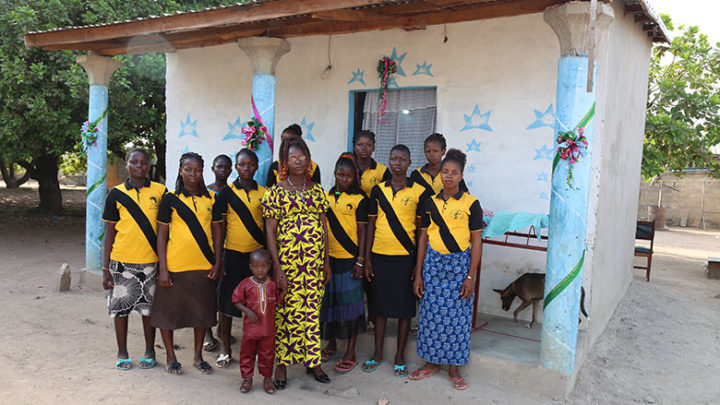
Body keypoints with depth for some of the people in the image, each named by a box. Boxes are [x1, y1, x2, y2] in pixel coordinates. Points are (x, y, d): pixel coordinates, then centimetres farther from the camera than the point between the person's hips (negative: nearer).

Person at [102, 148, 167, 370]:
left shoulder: (160, 191, 3)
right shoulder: (117, 194, 2)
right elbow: (110, 233, 4)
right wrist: (105, 268, 0)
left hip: (150, 260, 0)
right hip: (122, 260, 0)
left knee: (149, 307, 9)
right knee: (120, 307, 8)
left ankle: (150, 352, 25)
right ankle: (122, 353, 25)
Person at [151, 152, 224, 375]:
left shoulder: (210, 198, 6)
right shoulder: (170, 199, -2)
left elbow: (217, 231, 8)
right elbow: (161, 235, -2)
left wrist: (217, 263, 1)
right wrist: (162, 268, -7)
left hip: (204, 265, 3)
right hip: (175, 264, -2)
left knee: (202, 310, 11)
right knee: (170, 309, 6)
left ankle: (198, 356, 27)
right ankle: (171, 357, 24)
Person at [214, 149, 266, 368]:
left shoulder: (264, 193, 5)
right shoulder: (227, 193, 0)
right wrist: (218, 259, -3)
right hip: (233, 253, -1)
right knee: (227, 302, 5)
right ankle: (226, 350, 20)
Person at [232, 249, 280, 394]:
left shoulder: (273, 285, -2)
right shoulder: (246, 284, -7)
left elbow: (279, 300, 8)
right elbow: (236, 300, -3)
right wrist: (247, 311, -16)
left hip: (269, 327, 1)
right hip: (250, 327, -1)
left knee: (267, 353, 11)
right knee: (247, 352, 10)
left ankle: (267, 378, 25)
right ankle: (247, 378, 25)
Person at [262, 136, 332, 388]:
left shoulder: (317, 190, 9)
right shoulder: (276, 192, -2)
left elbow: (324, 225, 12)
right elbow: (270, 231, -4)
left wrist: (326, 261, 9)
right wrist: (277, 268, -11)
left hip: (315, 261, 3)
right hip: (287, 261, -3)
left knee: (312, 310, 9)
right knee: (286, 311, 3)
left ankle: (313, 361, 22)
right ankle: (282, 363, 17)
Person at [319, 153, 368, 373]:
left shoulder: (359, 199, -2)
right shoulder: (326, 197, 10)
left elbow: (362, 232, -4)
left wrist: (360, 261, -9)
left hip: (349, 258, -4)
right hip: (327, 258, 4)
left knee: (349, 303, 0)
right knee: (328, 301, 11)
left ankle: (350, 353, 11)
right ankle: (331, 343, 30)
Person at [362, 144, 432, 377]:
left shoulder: (419, 192, -1)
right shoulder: (378, 190, 6)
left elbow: (420, 228, 1)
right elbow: (371, 225, 8)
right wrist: (367, 258, 4)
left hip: (405, 256, -2)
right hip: (379, 255, 2)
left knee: (404, 307, 6)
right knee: (379, 305, 11)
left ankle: (400, 356, 20)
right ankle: (378, 353, 25)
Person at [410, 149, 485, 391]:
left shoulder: (471, 204, -3)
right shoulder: (431, 203, 6)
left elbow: (476, 242, -3)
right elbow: (423, 238, 8)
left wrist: (470, 277, -9)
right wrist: (418, 274, 4)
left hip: (459, 264, -3)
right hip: (433, 262, 3)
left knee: (456, 316, 3)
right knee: (431, 314, 7)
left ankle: (454, 368, 18)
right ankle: (432, 363, 24)